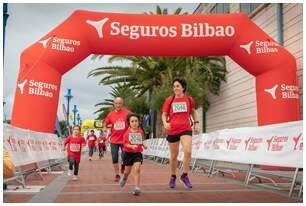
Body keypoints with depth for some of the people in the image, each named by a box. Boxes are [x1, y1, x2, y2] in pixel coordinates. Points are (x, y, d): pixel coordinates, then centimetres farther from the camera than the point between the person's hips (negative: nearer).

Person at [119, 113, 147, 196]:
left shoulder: (140, 131, 1)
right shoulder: (127, 132, -8)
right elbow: (125, 144, -11)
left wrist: (143, 145, 3)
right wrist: (132, 146, -27)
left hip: (138, 153, 1)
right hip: (128, 153, 0)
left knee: (137, 169, -16)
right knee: (127, 171, 14)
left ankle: (137, 188, -13)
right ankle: (124, 177, 50)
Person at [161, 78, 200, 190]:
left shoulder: (189, 99, 4)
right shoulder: (169, 100, 2)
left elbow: (193, 111, 20)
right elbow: (164, 114, 5)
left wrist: (196, 123, 11)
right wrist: (165, 123, -15)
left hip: (186, 129, 0)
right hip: (172, 130, 0)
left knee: (188, 151, -19)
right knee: (174, 155, 10)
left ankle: (184, 175, 1)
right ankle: (173, 177, 29)